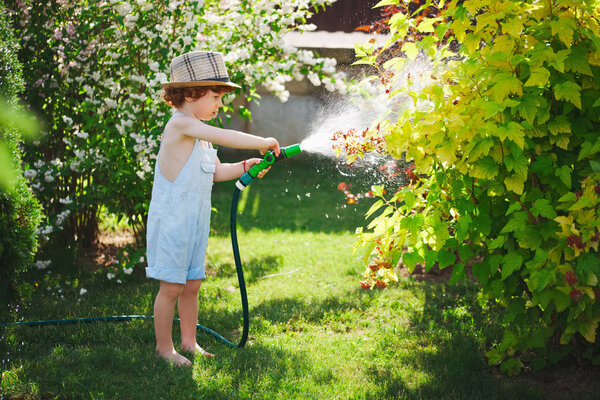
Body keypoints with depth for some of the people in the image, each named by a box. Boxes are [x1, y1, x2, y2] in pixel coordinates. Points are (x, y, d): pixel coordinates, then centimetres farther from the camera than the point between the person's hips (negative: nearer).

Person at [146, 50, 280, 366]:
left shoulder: (201, 133, 14)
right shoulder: (180, 124, -18)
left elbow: (215, 171, 21)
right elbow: (226, 137, -29)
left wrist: (246, 166, 6)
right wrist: (263, 142, -19)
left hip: (196, 222, 9)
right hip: (171, 221, -9)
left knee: (191, 284, 14)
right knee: (171, 287, -1)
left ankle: (189, 342, 26)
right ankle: (164, 347, 10)